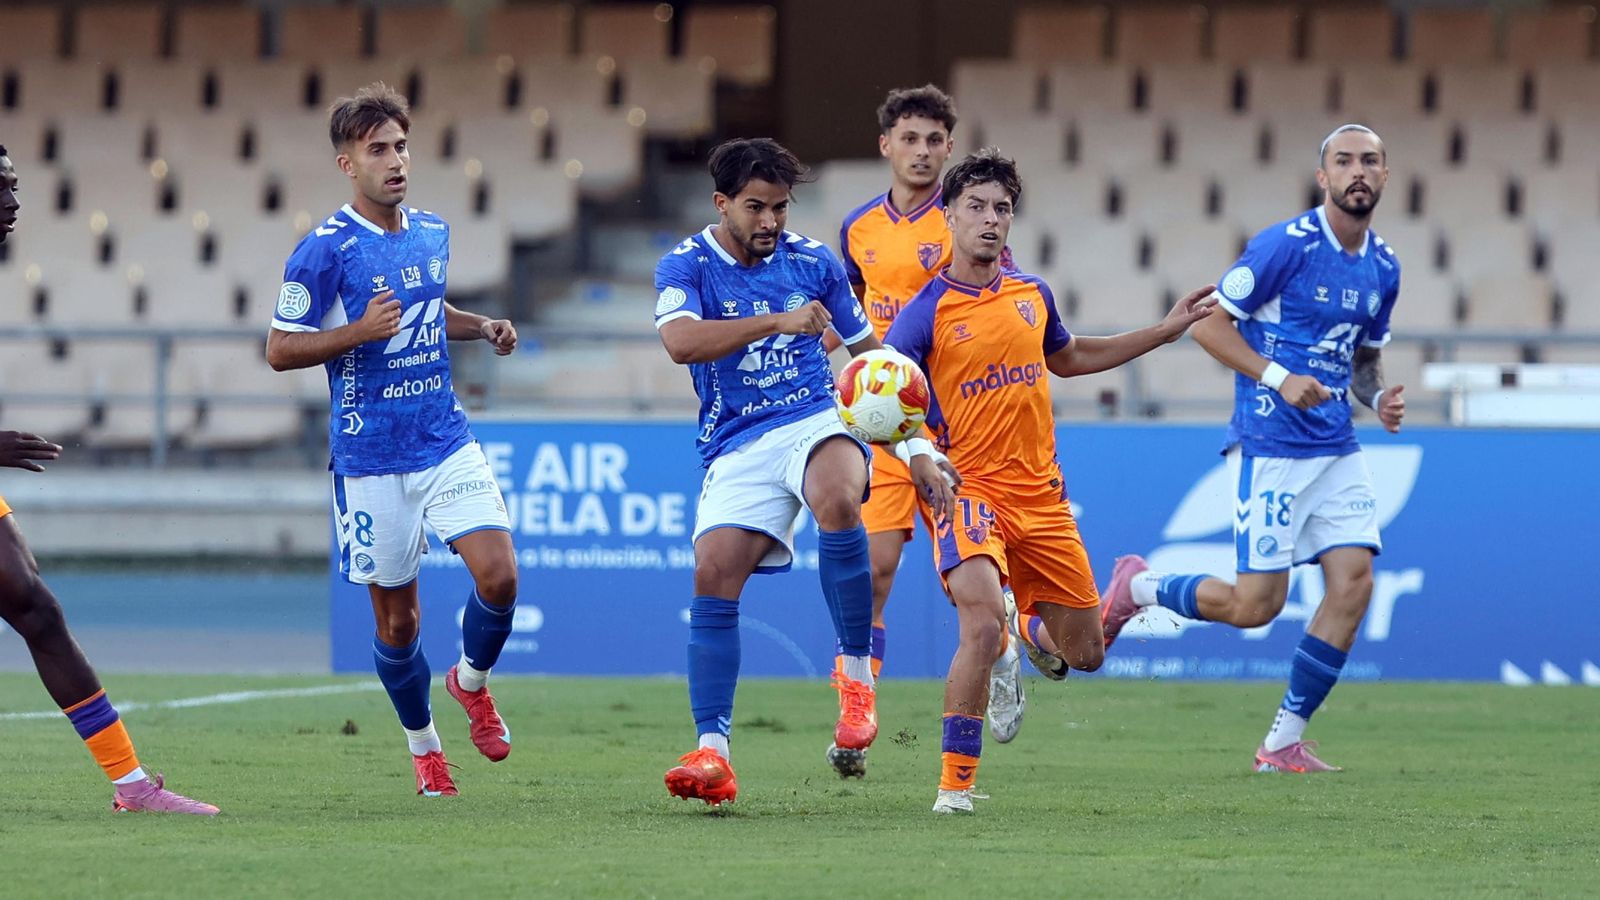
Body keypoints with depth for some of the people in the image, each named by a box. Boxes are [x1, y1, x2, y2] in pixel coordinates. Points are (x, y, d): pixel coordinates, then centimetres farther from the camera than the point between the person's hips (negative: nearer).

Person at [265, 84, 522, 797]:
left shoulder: (433, 233, 9)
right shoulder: (324, 250, -10)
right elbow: (280, 350, -7)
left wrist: (484, 328, 9)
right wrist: (359, 333, -20)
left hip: (447, 441, 4)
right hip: (371, 460, -4)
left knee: (498, 575, -14)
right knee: (396, 617, 3)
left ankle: (472, 681, 17)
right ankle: (422, 745, 26)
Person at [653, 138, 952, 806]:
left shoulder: (812, 261, 8)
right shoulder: (686, 267, 0)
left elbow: (872, 356, 18)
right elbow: (681, 341, -21)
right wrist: (779, 321, -27)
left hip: (816, 422, 0)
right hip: (736, 447, 0)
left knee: (837, 500, -34)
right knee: (713, 574, -18)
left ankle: (857, 672, -20)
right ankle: (712, 755, -17)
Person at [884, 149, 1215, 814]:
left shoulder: (1033, 296, 9)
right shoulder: (928, 312, -8)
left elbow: (1067, 358, 30)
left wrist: (1167, 329, 30)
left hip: (1040, 495, 5)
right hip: (967, 487, -5)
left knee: (1084, 656, 9)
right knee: (983, 626, -30)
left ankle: (1035, 627, 47)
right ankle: (955, 783, -19)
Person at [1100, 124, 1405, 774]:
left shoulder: (1383, 268, 9)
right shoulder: (1286, 245, -12)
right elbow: (1209, 324, -9)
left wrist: (1377, 395, 3)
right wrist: (1278, 378, -20)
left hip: (1338, 449, 6)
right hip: (1272, 446, -6)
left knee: (1353, 584, -8)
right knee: (1255, 605, -6)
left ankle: (1283, 743, 2)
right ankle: (1138, 587, 24)